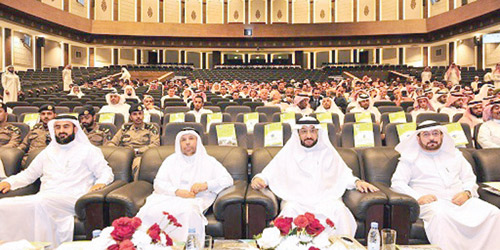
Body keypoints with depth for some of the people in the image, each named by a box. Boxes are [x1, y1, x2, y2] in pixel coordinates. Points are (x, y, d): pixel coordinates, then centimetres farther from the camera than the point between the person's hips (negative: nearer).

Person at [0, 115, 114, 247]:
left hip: (72, 200, -4)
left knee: (41, 202, -35)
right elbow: (29, 174, 33)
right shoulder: (48, 152, 28)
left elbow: (106, 172, 7)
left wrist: (100, 183, -15)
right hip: (44, 198, 5)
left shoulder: (88, 150, 13)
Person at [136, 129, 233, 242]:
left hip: (194, 201, -2)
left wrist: (206, 185, -10)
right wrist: (177, 191, -9)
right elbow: (158, 183, 11)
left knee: (188, 212, -38)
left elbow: (228, 180, 7)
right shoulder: (171, 160, 23)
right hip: (168, 197, 2)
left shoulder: (208, 161, 17)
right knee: (151, 211, -31)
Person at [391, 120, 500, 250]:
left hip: (460, 200, 5)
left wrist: (467, 193, -1)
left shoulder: (455, 154, 27)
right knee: (442, 215, -37)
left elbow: (470, 179, 23)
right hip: (431, 202, -4)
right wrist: (418, 197, -13)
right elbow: (397, 182, 2)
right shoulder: (410, 157, 13)